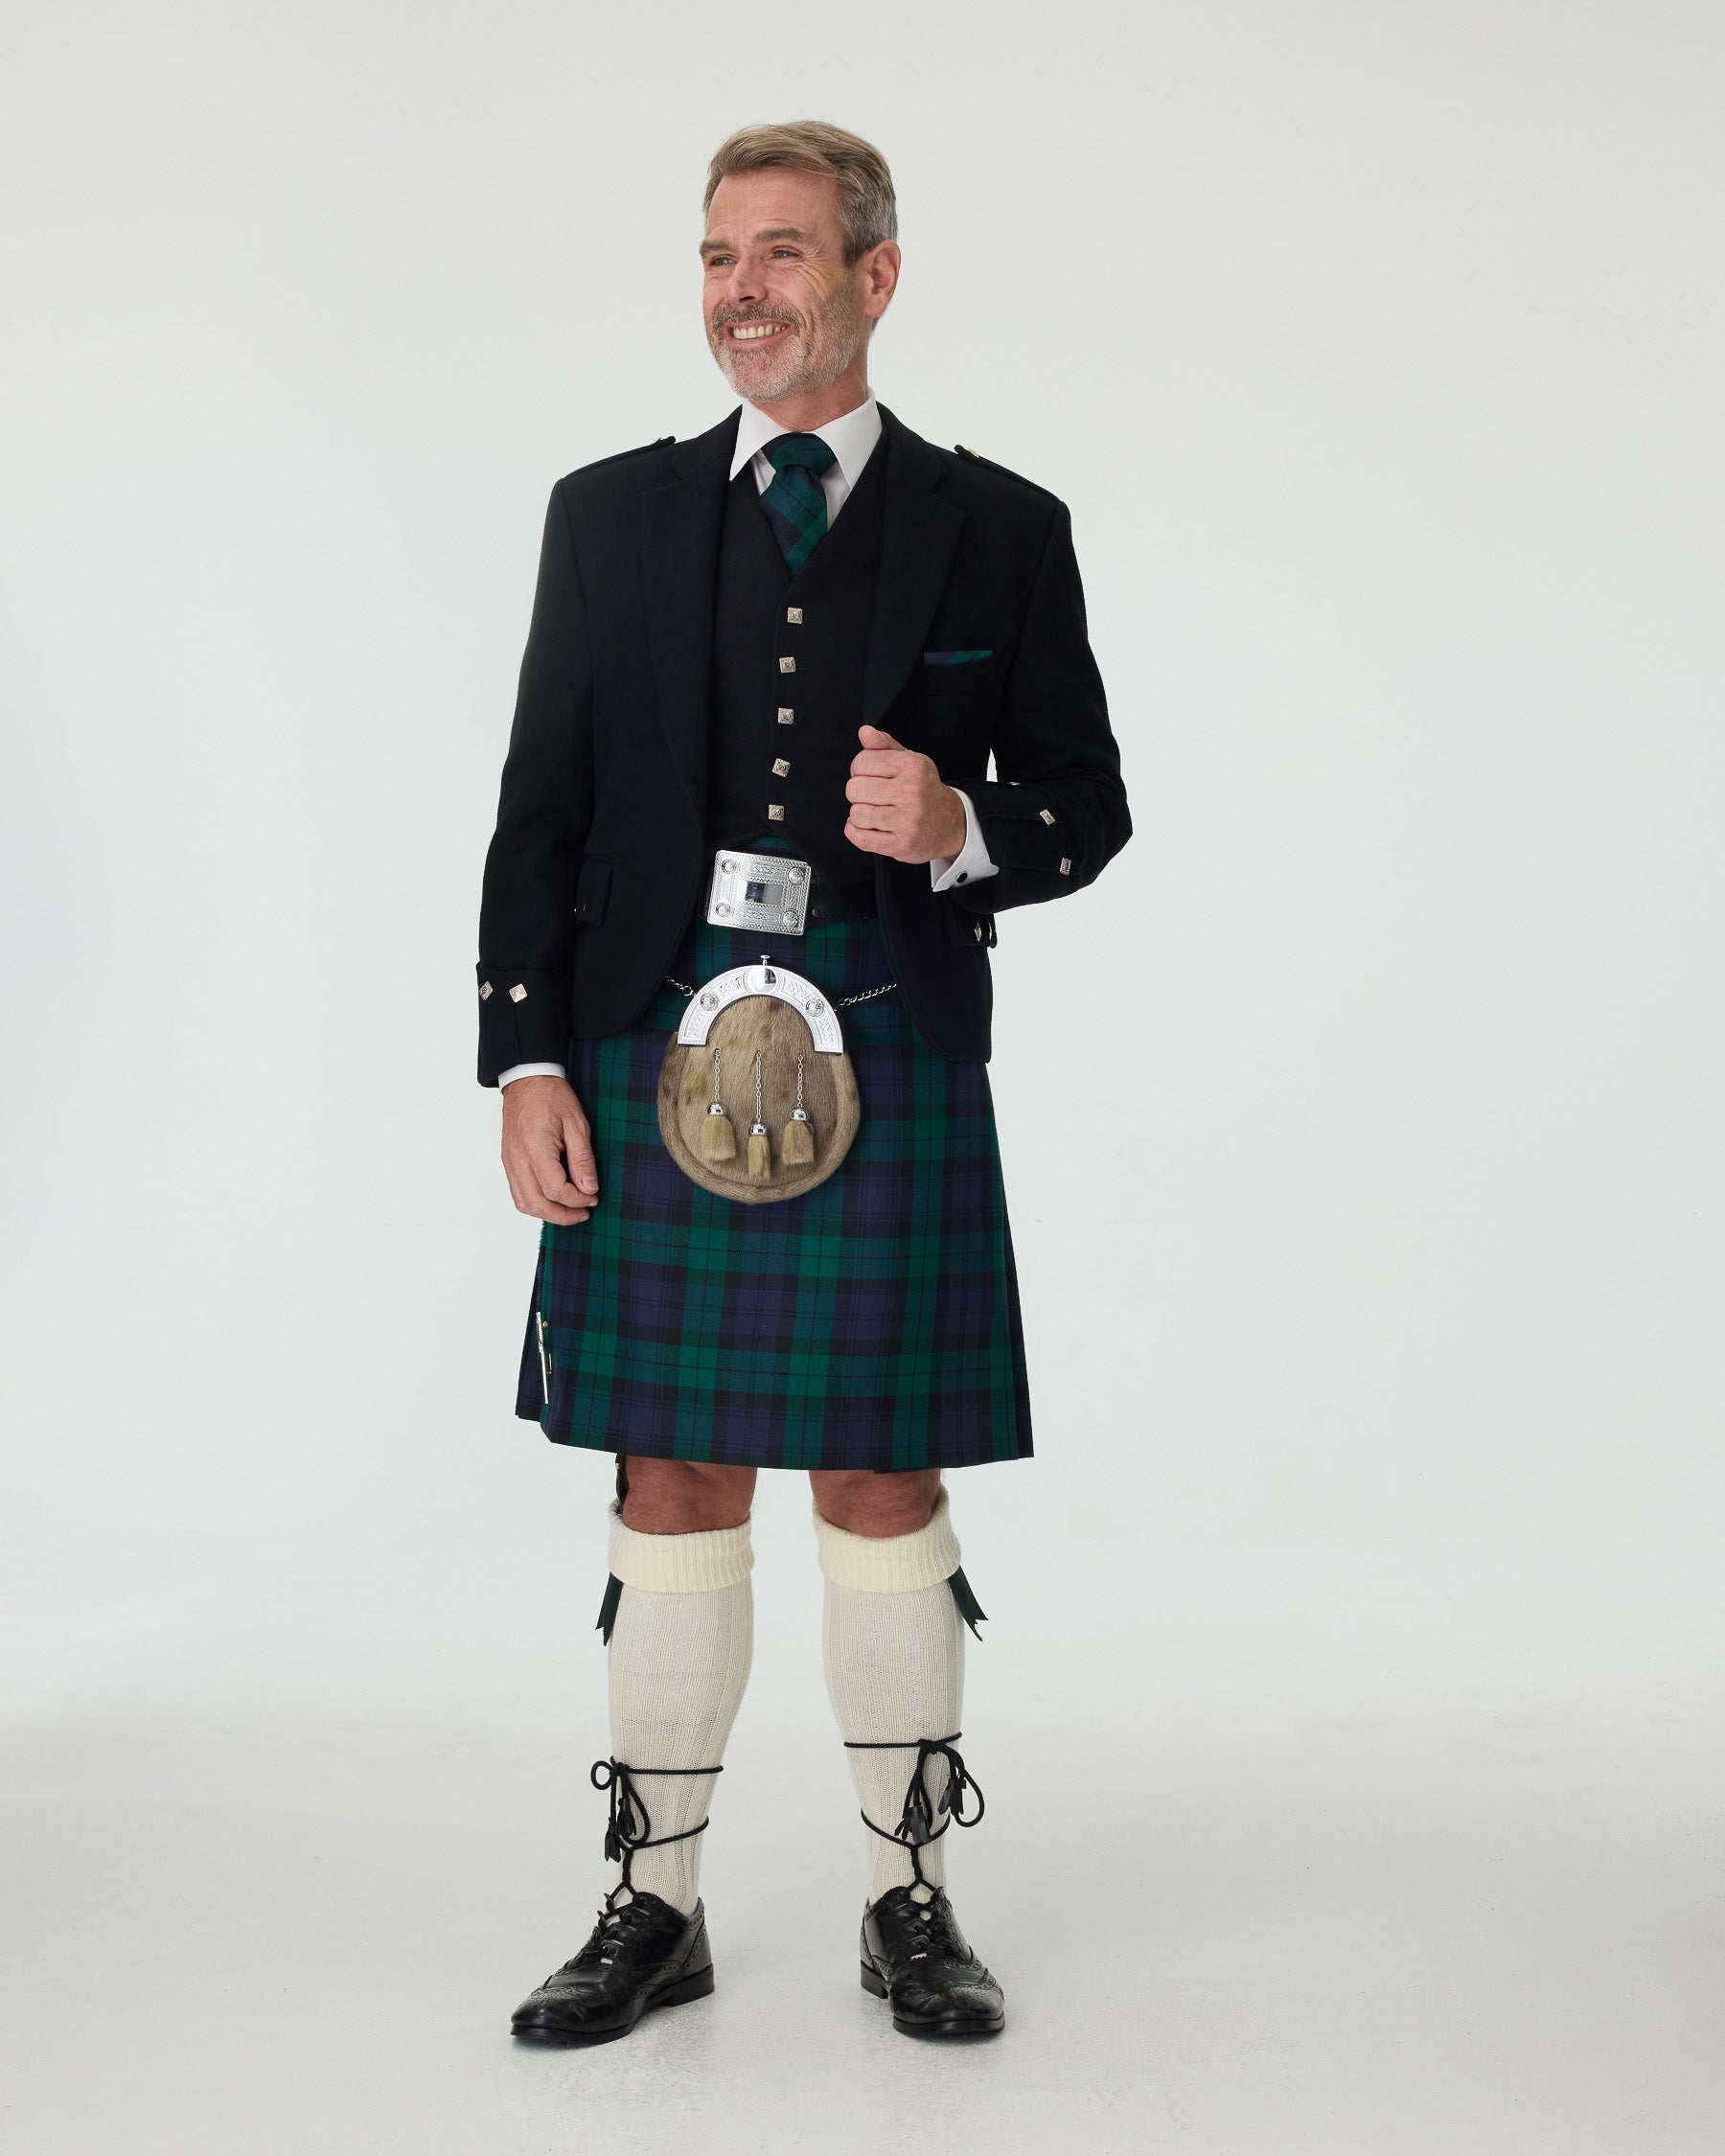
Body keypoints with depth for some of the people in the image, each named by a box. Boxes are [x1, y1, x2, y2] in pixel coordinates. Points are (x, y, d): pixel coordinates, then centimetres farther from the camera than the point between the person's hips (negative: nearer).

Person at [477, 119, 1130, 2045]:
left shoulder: (994, 529, 6)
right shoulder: (610, 514, 10)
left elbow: (1083, 805, 8)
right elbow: (543, 808, 8)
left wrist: (959, 831, -14)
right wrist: (528, 1059, -1)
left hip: (887, 1051, -1)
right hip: (651, 1042, 1)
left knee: (882, 1477, 4)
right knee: (672, 1475, 6)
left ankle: (908, 1899, 19)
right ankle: (655, 1903, 19)